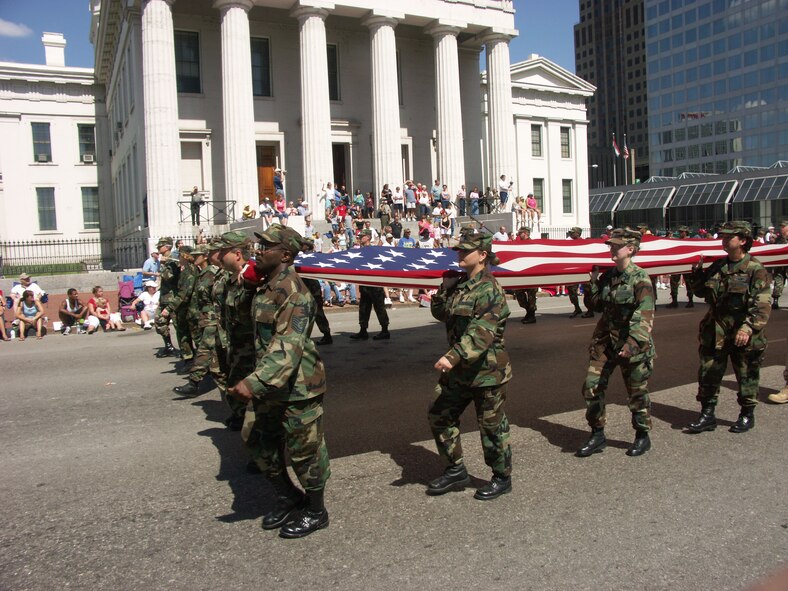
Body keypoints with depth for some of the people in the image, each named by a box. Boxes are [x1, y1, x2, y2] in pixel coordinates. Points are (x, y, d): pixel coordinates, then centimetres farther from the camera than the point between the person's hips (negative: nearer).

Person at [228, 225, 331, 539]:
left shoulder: (293, 292, -22)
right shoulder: (265, 287, 10)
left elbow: (288, 347, -32)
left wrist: (255, 382, -40)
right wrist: (256, 382, 27)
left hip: (298, 386, -10)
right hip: (270, 385, 10)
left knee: (304, 450, 5)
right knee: (261, 443, 18)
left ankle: (315, 512, 24)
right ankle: (288, 498, 37)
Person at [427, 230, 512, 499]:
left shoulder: (489, 290, -19)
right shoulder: (459, 283, 7)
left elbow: (481, 333, -30)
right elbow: (439, 313, 15)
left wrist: (454, 356, -39)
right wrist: (445, 288, -1)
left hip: (487, 370, -8)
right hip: (459, 369, 9)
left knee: (491, 425, 6)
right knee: (439, 415, 12)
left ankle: (502, 478, 26)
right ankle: (456, 470, 28)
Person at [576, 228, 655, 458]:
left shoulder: (640, 278, -13)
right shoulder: (607, 276, 7)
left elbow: (644, 315, -23)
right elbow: (597, 305, 17)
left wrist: (633, 343, -35)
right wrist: (594, 282, 5)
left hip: (632, 343, -6)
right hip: (605, 341, 6)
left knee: (636, 392, 8)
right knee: (591, 387, 2)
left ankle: (642, 436, 28)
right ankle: (597, 435, 16)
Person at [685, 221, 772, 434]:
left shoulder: (755, 269, -10)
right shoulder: (717, 267, 8)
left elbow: (762, 305, -16)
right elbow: (700, 292, 18)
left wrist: (748, 328, -26)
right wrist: (697, 273, 1)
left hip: (743, 335, -5)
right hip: (715, 333, 5)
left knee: (746, 375, 10)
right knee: (708, 374, 7)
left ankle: (747, 415, 27)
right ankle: (707, 415, 18)